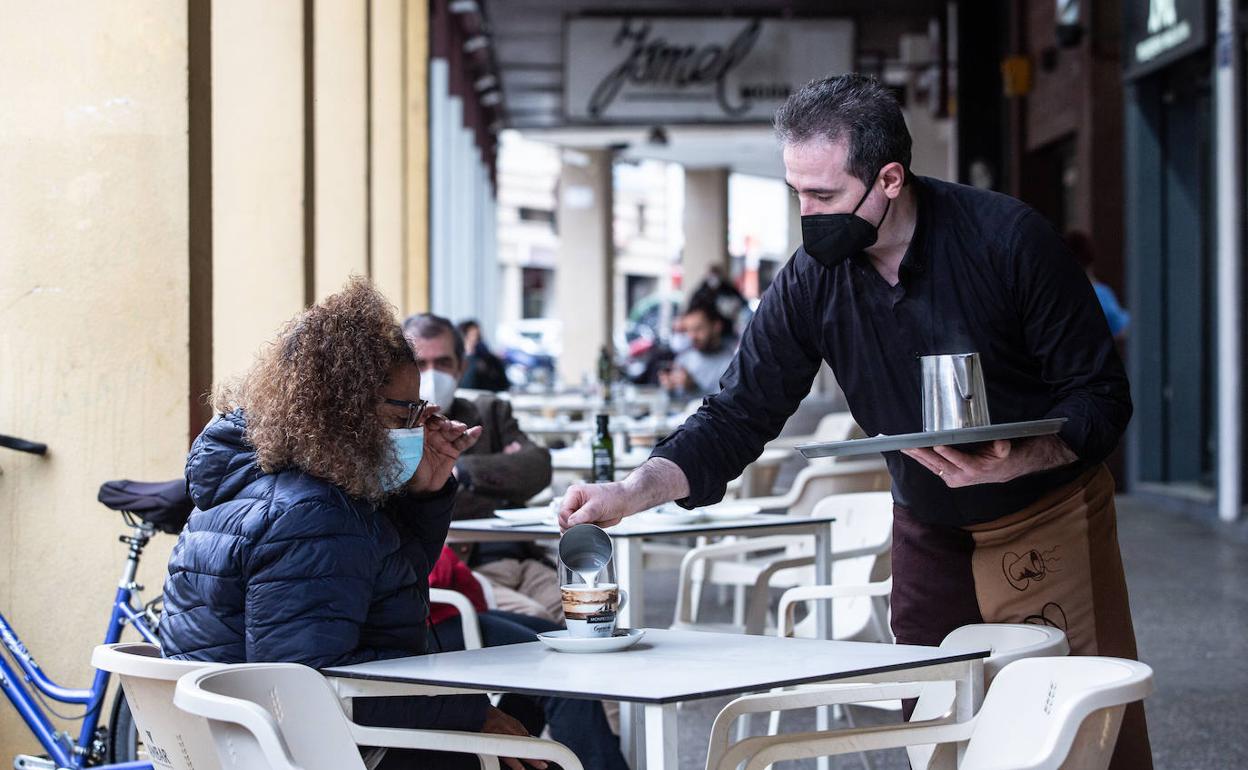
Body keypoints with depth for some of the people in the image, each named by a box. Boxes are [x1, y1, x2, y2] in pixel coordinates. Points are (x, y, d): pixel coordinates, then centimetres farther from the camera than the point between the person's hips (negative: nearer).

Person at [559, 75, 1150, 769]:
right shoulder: (812, 280, -10)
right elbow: (740, 416, -6)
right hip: (929, 531, 4)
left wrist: (1015, 463, -35)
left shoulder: (1009, 240, -20)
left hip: (1049, 512, -4)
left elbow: (1102, 397, -16)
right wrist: (631, 495, -21)